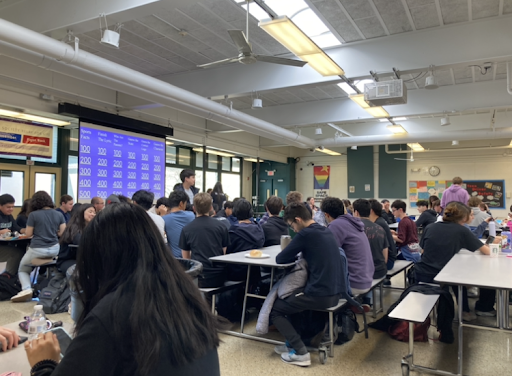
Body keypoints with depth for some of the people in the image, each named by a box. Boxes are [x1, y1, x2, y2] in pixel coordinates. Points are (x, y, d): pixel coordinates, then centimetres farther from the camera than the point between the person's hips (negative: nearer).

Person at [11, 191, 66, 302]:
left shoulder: (33, 215, -7)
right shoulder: (59, 215, 3)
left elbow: (28, 234, -1)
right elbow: (63, 233, 6)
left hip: (37, 249, -4)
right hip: (54, 249, 4)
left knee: (22, 269, 21)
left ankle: (26, 289, -3)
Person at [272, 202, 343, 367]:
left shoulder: (306, 234, -14)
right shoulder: (326, 232, 11)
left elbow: (280, 259, -8)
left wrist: (296, 257, 9)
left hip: (320, 295, -9)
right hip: (335, 293, 9)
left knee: (274, 308, 10)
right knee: (290, 298, 28)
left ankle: (301, 353, 2)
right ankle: (293, 343, 29)